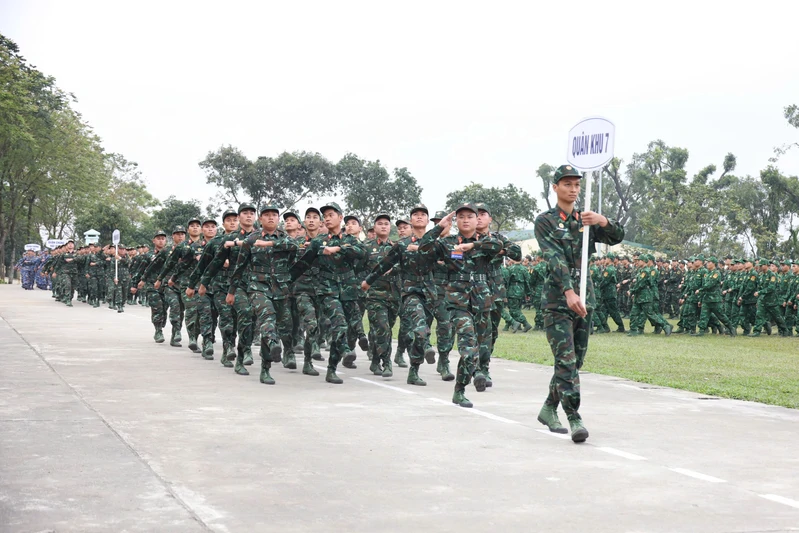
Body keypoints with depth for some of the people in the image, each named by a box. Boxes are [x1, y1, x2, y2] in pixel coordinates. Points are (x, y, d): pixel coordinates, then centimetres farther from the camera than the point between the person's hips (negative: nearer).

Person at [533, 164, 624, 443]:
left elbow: (617, 237, 2)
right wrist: (568, 292, -29)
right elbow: (555, 259, -16)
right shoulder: (545, 221, -3)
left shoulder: (586, 220, 14)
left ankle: (549, 408, 26)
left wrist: (604, 221, -20)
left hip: (585, 297, 6)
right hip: (557, 298, -6)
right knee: (566, 360, -13)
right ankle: (574, 419, -14)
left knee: (575, 361, 12)